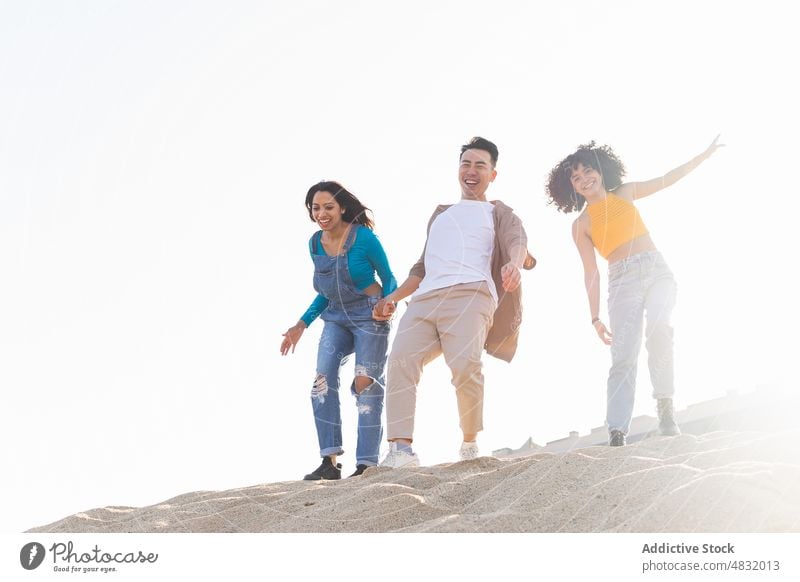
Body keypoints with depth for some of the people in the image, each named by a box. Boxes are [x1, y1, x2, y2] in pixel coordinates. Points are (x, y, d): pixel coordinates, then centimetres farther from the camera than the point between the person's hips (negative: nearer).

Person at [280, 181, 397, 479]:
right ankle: (330, 461, -10)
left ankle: (367, 464, -3)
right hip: (336, 317, 5)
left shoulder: (364, 237, -12)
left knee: (366, 384, -8)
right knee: (323, 379, -12)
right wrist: (301, 325, 12)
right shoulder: (315, 243, 5)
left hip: (369, 316, -5)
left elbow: (388, 278, -2)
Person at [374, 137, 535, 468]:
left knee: (465, 366, -28)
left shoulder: (498, 213, 22)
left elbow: (516, 240, -1)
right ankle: (401, 450, -30)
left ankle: (470, 444, -9)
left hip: (469, 294, -4)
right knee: (401, 360, -22)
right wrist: (394, 296, 26)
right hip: (425, 299, 5)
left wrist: (515, 261, -26)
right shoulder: (440, 214, 38)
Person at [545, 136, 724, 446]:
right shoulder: (581, 225, 10)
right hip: (622, 280, -1)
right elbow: (591, 272, 7)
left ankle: (665, 406, -21)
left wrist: (705, 154, 28)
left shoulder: (625, 193, 17)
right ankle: (617, 435, -22)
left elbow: (668, 178, 27)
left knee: (659, 327, -30)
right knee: (623, 356, -16)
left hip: (656, 269, 2)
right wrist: (595, 317, 2)